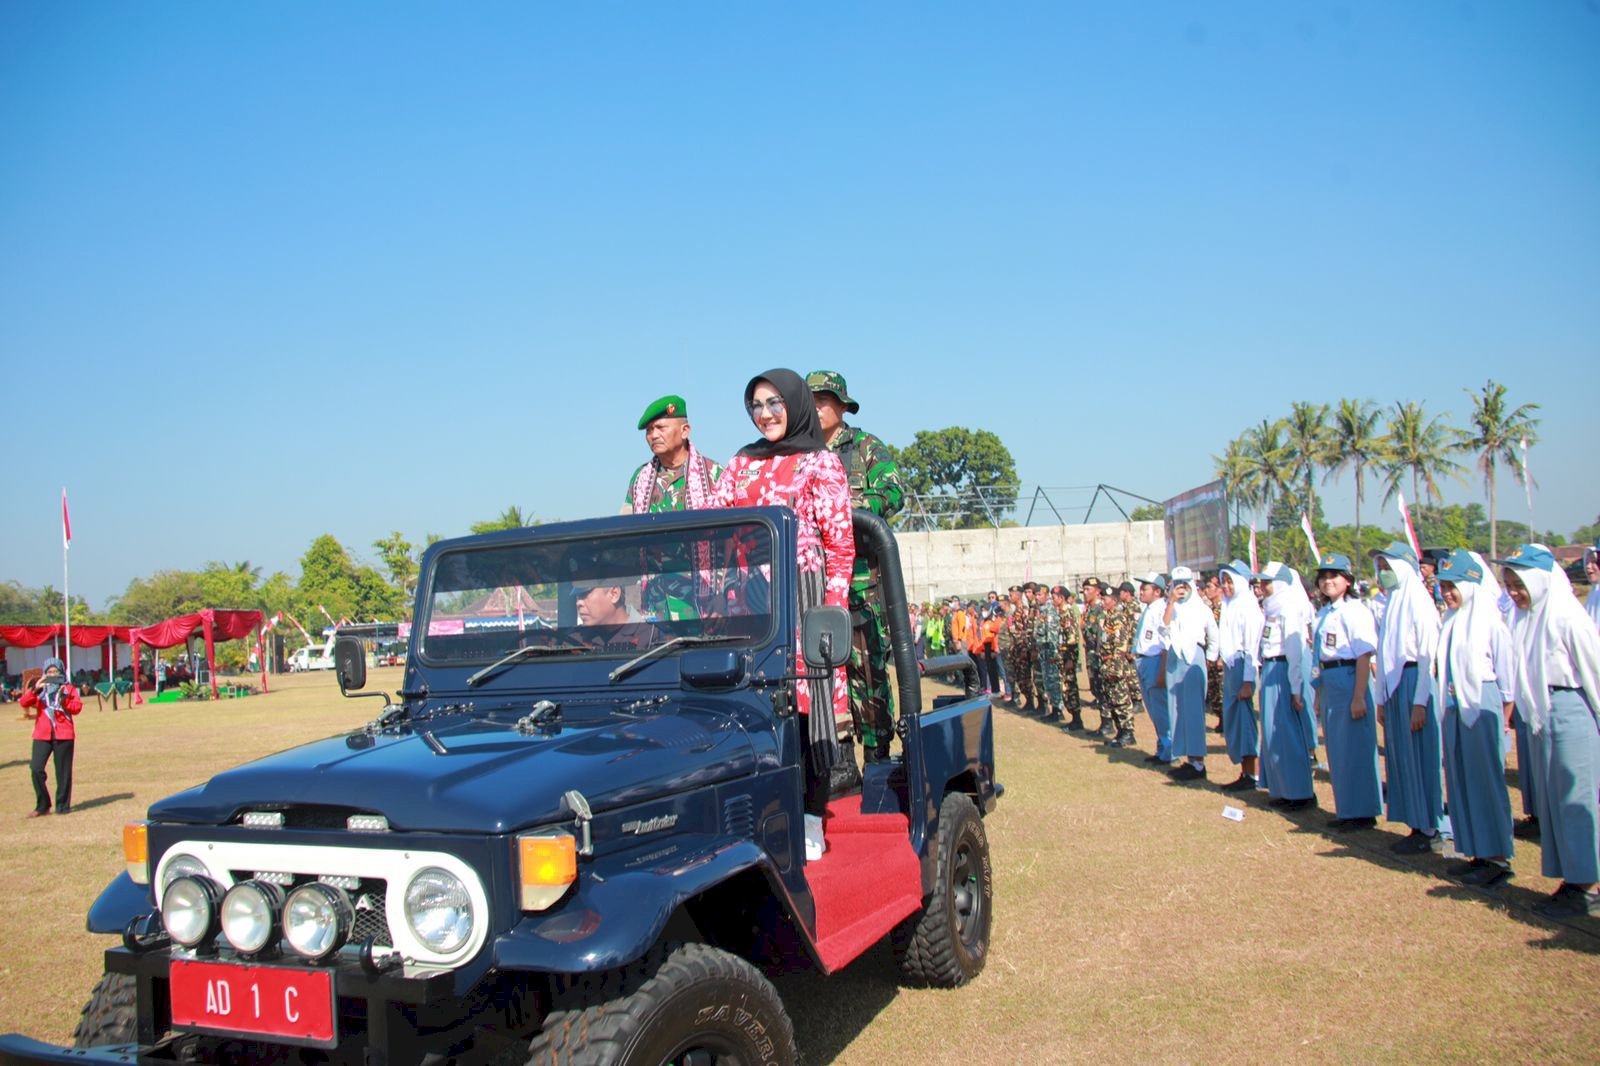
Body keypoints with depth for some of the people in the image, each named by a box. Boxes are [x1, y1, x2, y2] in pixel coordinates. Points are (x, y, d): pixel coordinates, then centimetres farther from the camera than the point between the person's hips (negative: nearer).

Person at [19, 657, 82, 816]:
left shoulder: (69, 688, 8)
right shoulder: (39, 688, 11)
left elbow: (77, 707, -3)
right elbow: (23, 703, -4)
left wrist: (63, 699, -18)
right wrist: (35, 689, -18)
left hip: (64, 735, -1)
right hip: (42, 735, 1)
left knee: (63, 771, 1)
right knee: (36, 768, -9)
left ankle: (63, 805, 10)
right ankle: (42, 806, 3)